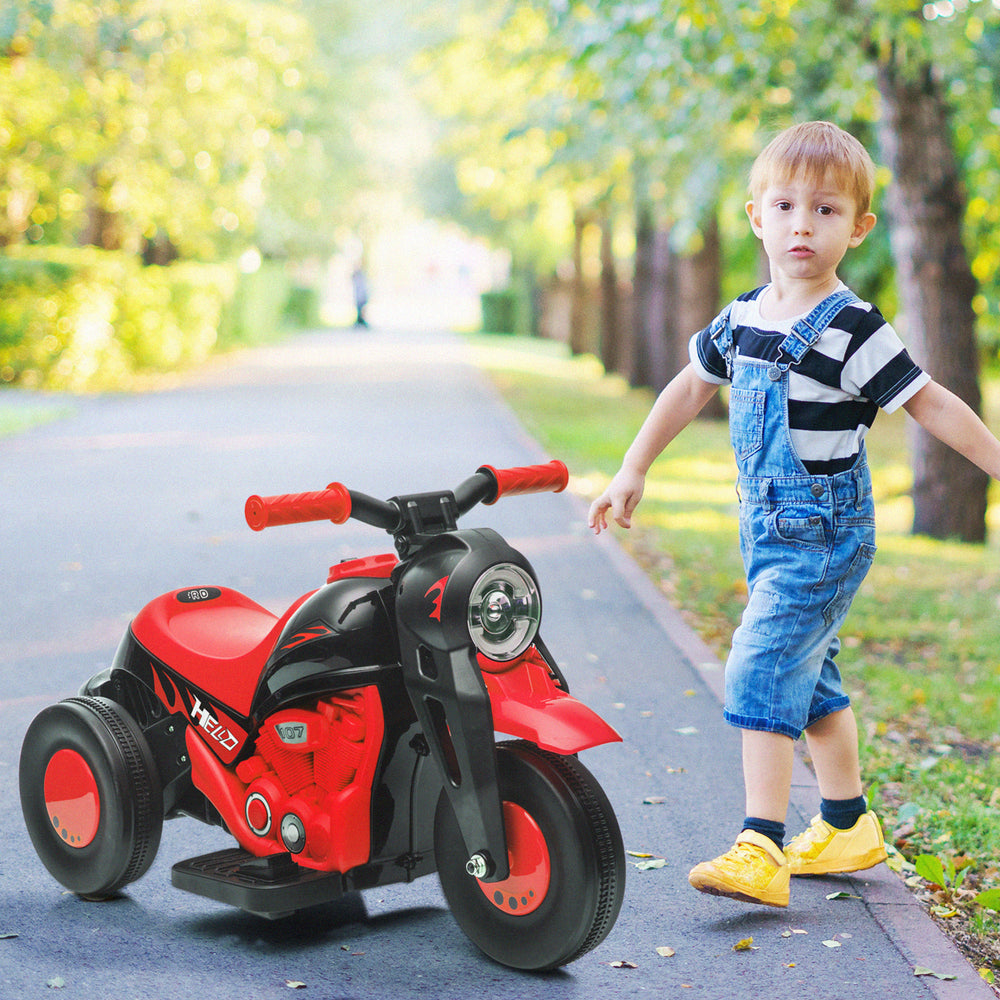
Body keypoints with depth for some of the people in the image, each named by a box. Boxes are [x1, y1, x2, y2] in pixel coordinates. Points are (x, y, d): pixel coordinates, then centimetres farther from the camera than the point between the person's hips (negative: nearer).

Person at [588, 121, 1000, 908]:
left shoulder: (852, 328, -15)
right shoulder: (744, 318, 6)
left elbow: (931, 403, -11)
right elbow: (690, 388, 18)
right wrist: (633, 471, 21)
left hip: (826, 533, -8)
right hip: (770, 527, 8)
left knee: (764, 667, -16)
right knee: (810, 674, 17)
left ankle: (761, 851, -16)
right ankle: (849, 824, 33)